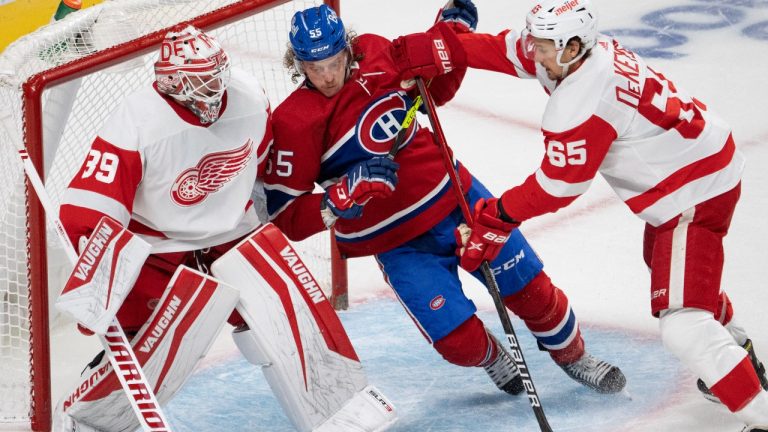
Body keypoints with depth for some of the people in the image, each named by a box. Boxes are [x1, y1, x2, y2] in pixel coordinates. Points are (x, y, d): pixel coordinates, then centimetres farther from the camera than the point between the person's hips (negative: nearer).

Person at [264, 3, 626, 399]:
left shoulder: (376, 55, -6)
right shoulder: (295, 123, -19)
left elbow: (438, 88, 13)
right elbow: (283, 215, -18)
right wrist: (343, 198, -32)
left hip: (454, 195, 4)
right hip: (397, 243, -4)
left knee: (532, 290, 9)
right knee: (460, 343, -8)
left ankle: (572, 354, 38)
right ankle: (489, 356, 29)